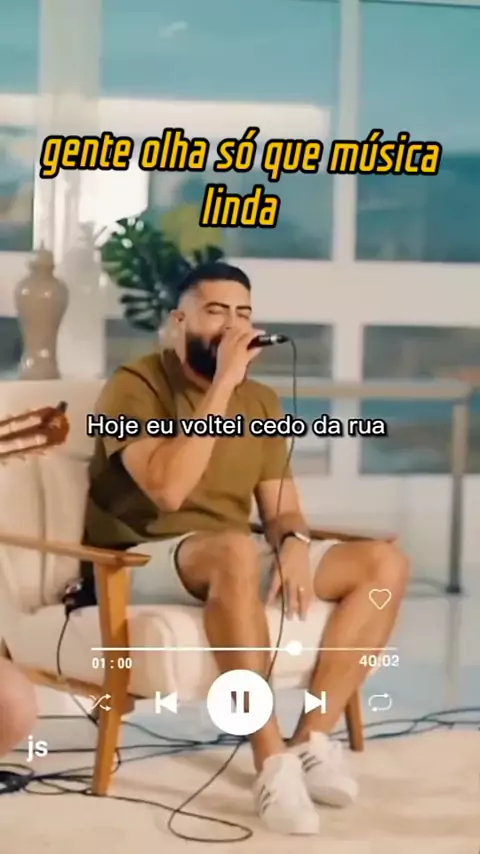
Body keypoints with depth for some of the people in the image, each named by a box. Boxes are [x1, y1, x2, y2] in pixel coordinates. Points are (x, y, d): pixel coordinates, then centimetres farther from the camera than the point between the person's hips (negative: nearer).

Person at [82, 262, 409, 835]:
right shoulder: (134, 386, -9)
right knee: (237, 550, -41)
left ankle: (313, 737, -18)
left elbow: (281, 508, 11)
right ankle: (272, 760, -35)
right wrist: (222, 385, -24)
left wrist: (293, 544, -14)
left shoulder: (261, 401, 12)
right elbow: (167, 488, -26)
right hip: (144, 562, -7)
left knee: (385, 563, -11)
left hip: (234, 561, 7)